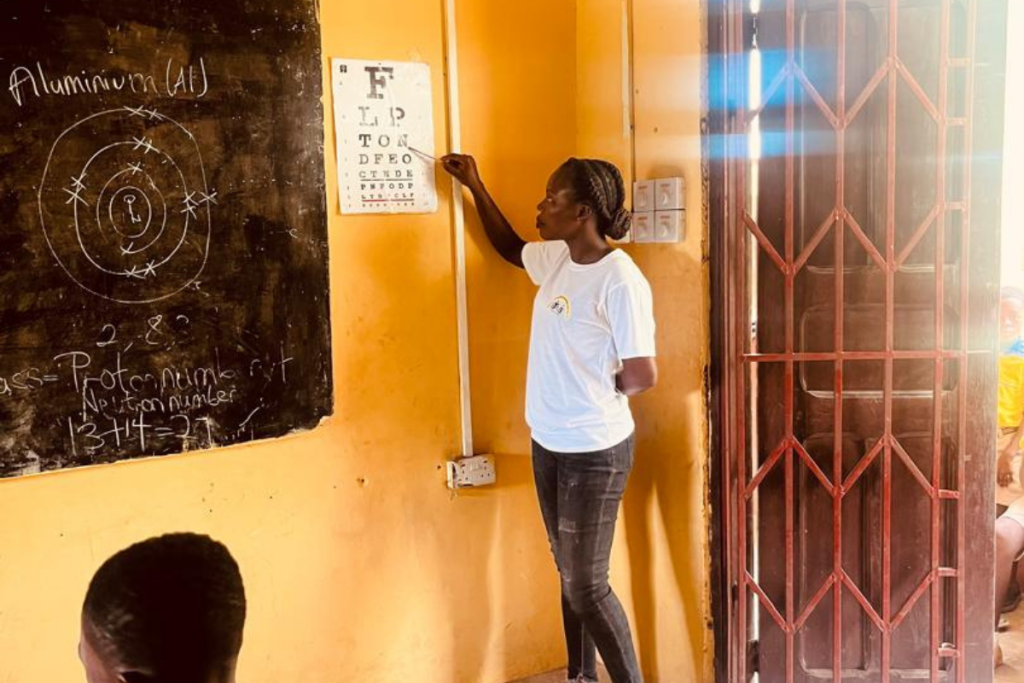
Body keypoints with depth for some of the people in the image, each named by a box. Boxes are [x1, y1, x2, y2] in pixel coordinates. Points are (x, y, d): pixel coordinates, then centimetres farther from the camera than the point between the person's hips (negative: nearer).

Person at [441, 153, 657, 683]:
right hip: (548, 444, 8)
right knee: (570, 574, 20)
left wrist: (595, 395, -4)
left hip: (594, 452, -8)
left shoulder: (619, 280, -21)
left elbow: (643, 375, -21)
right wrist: (475, 185, 19)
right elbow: (509, 247, 25)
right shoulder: (557, 258, 3)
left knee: (587, 586, 1)